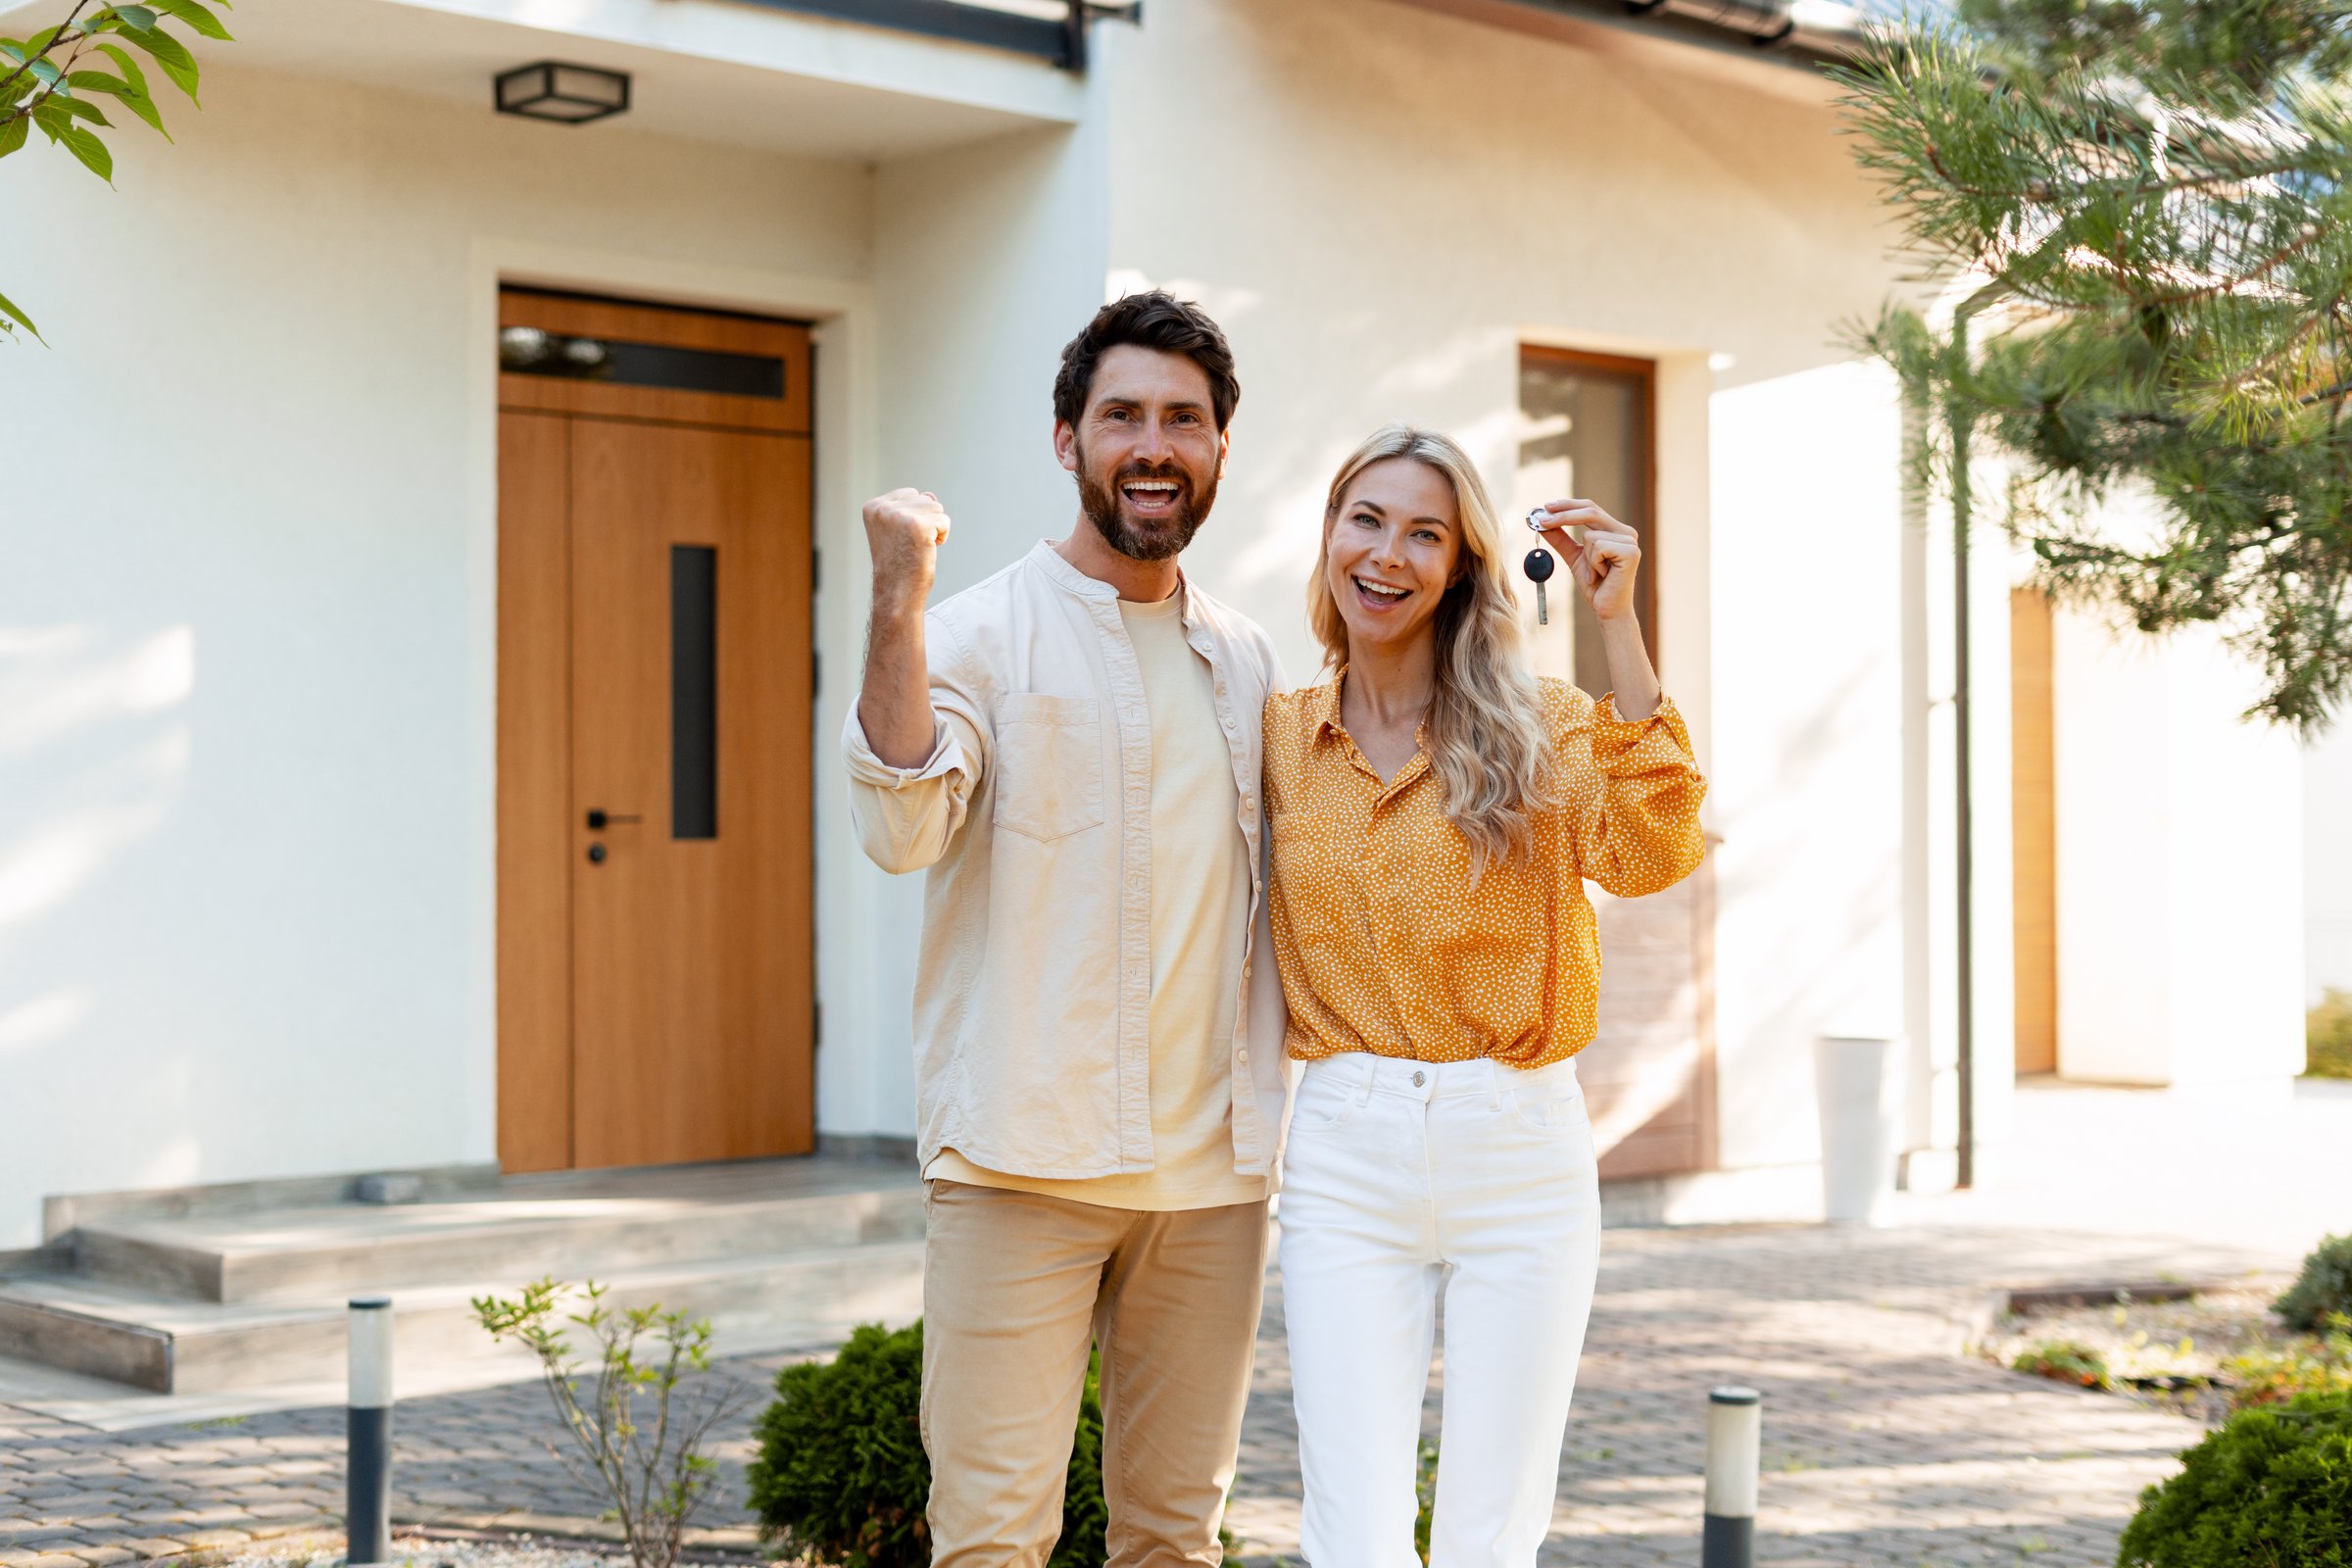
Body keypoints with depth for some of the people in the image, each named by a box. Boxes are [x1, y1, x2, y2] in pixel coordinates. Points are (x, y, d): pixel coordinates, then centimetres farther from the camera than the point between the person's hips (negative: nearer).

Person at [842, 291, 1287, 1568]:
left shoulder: (1247, 663, 14)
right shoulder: (984, 634, -3)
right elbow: (902, 829, -20)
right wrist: (898, 602, -25)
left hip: (1213, 1166, 5)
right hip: (1024, 1161, -5)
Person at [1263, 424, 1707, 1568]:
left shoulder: (1535, 725, 2)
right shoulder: (1278, 735, 7)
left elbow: (1650, 855, -17)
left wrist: (1616, 622, -17)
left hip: (1518, 1154, -1)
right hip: (1344, 1161, 1)